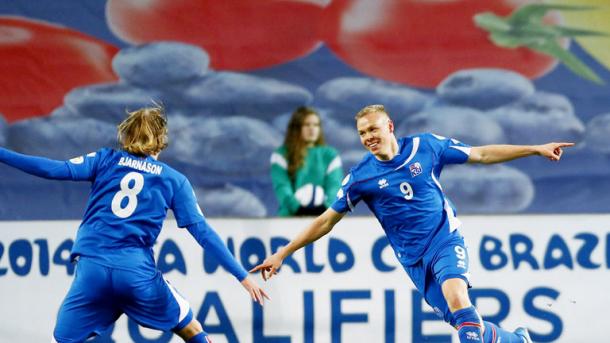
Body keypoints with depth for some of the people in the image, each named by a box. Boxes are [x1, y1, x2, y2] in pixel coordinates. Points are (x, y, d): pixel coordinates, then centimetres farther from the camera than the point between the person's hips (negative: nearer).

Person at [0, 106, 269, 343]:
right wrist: (242, 276, 8)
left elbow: (55, 169, 0)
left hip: (92, 269, 0)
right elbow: (203, 233, 6)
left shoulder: (106, 160, 11)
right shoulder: (174, 180, 11)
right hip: (138, 274, 0)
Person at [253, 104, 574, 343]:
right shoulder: (360, 177, -4)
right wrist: (282, 254, 0)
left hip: (446, 240, -1)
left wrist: (535, 149, 3)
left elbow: (481, 154, 5)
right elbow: (326, 220, 3)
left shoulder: (426, 147, -4)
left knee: (456, 298, -31)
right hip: (413, 258, 1)